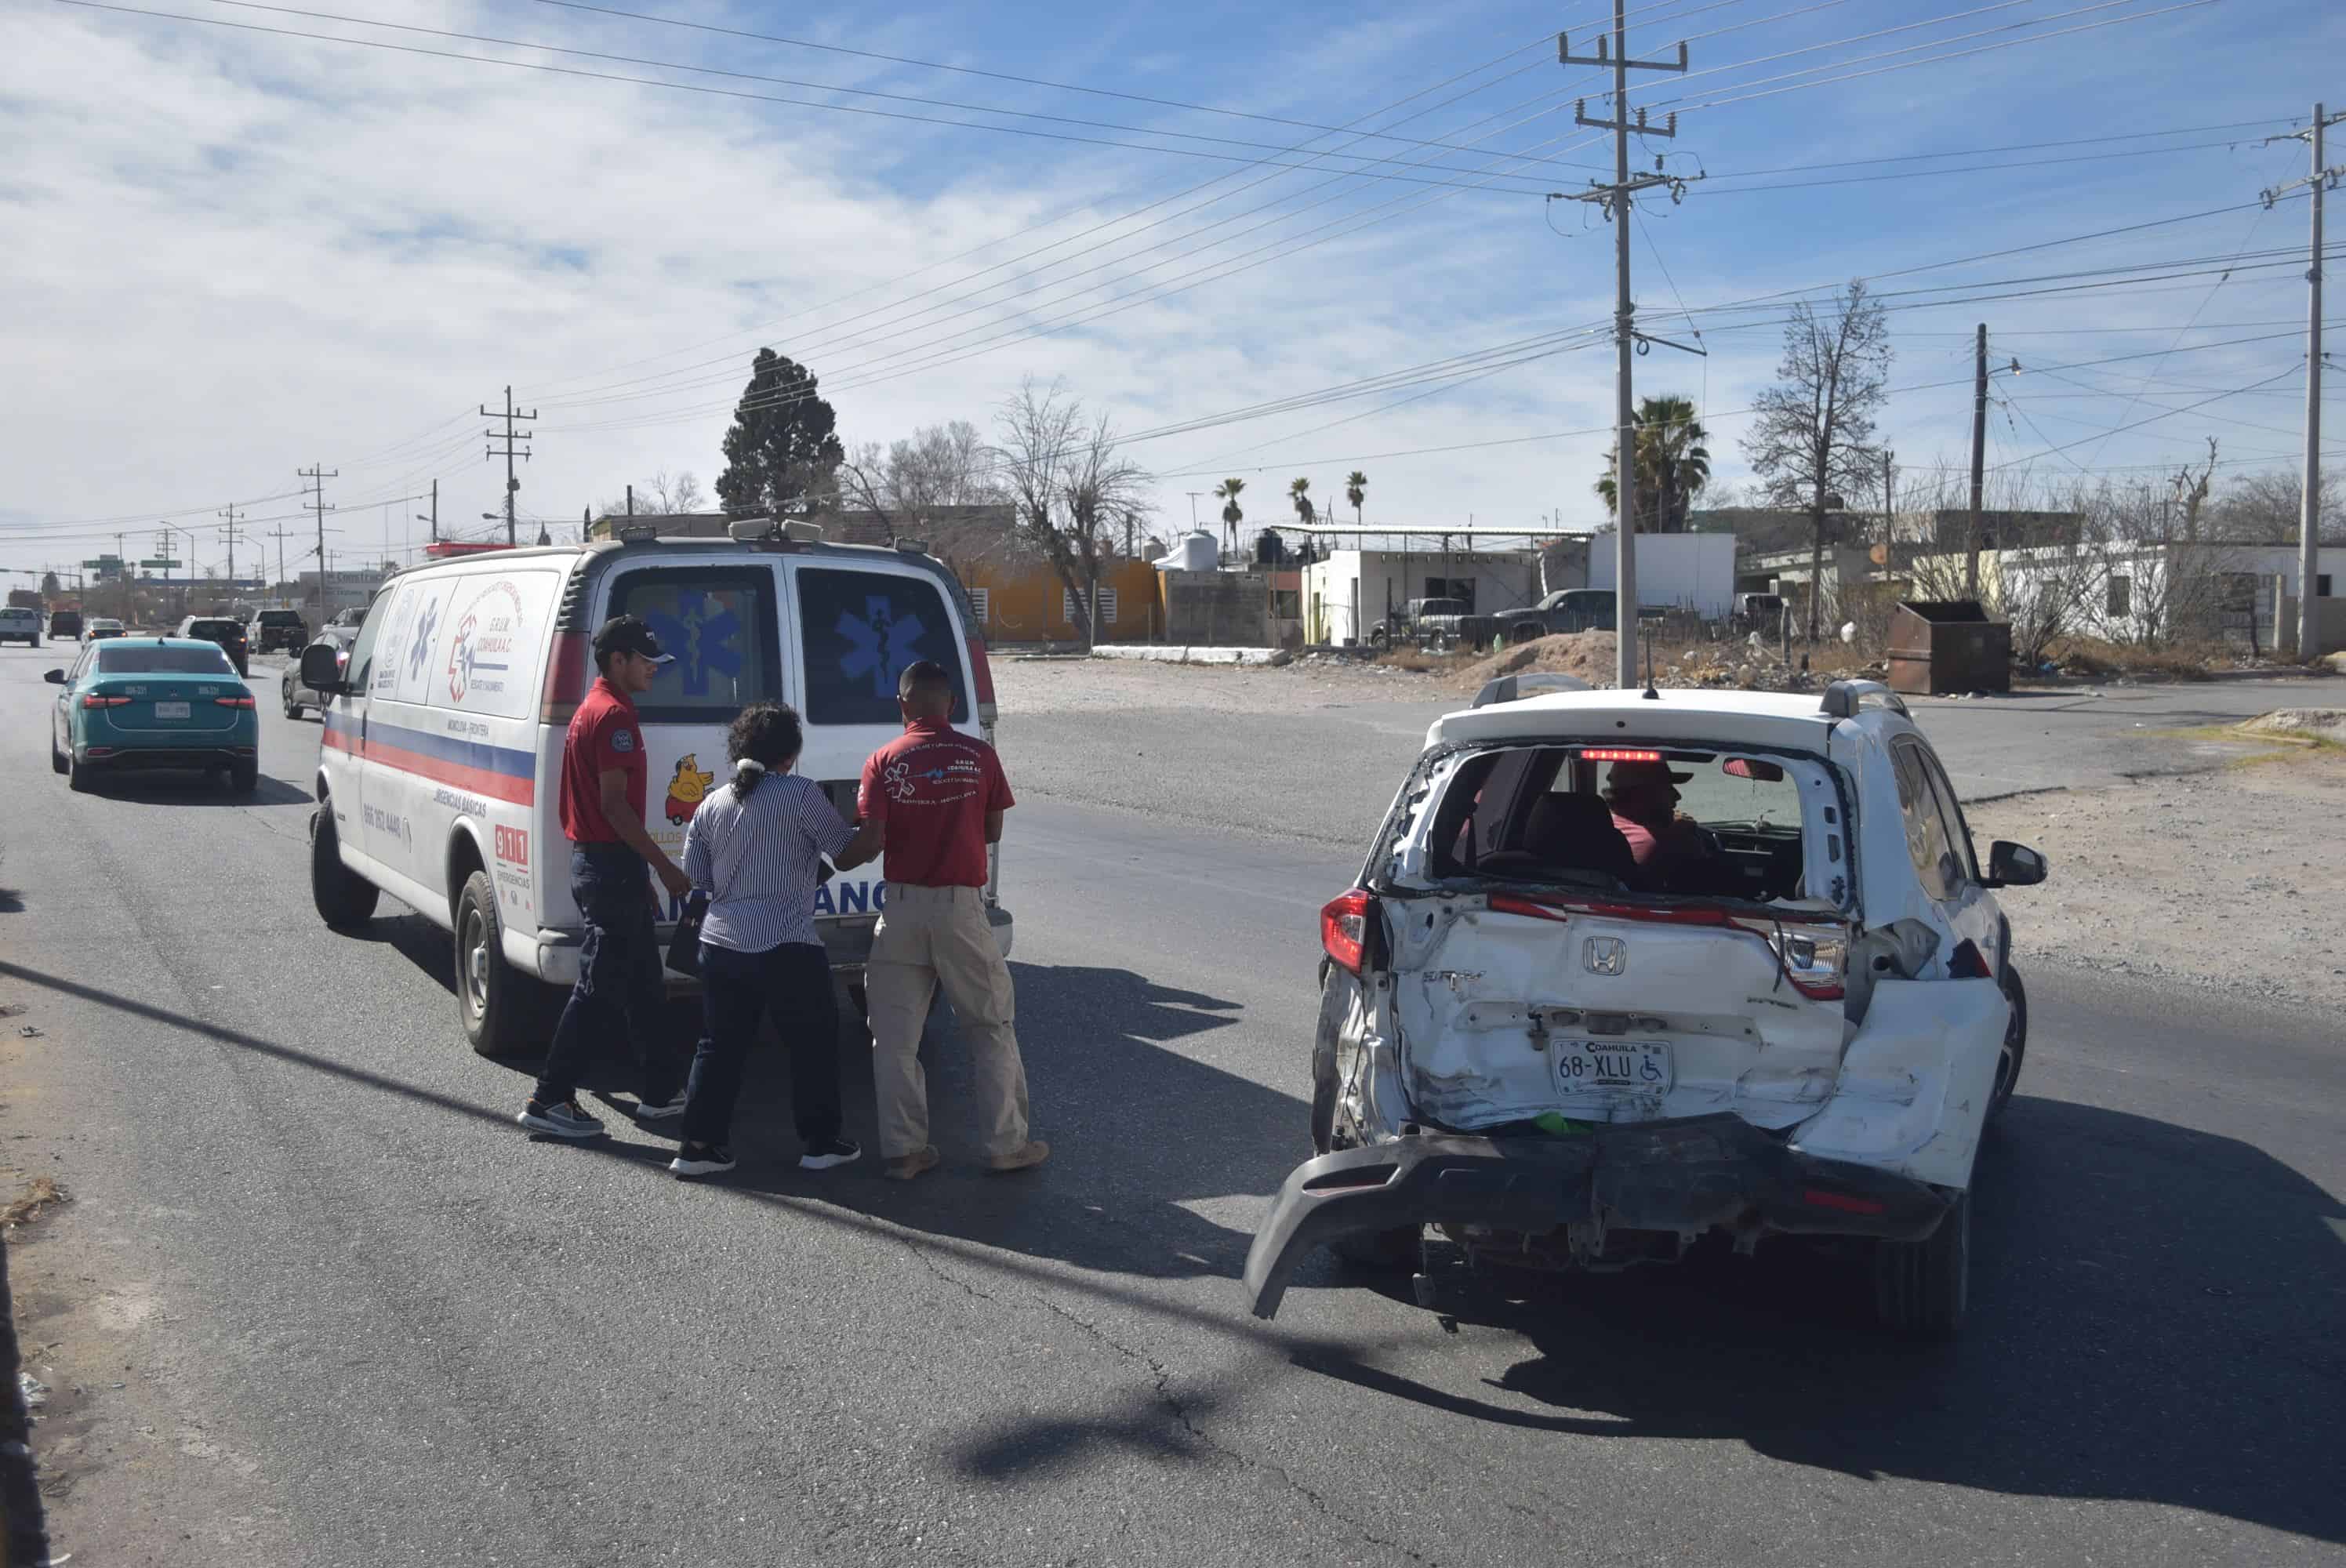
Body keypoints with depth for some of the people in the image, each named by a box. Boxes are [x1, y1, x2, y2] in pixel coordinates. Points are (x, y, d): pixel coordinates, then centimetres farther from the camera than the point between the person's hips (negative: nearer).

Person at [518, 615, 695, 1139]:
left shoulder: (595, 710, 18)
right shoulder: (614, 714, -15)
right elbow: (614, 804, -20)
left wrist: (647, 869, 24)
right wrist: (664, 865, -17)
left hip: (598, 863, 11)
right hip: (612, 865, -11)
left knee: (644, 987, 15)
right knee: (599, 989, -5)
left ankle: (660, 1094, 22)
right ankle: (549, 1100, 1)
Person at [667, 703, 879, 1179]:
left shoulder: (711, 806, 10)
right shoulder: (802, 794, -7)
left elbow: (696, 877, 15)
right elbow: (847, 853, -2)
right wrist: (880, 834, 14)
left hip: (721, 942, 5)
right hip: (786, 947, -5)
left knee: (719, 1045, 14)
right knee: (813, 1042, 10)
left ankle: (700, 1144, 13)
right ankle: (821, 1143, 16)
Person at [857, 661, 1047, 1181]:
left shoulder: (885, 761, -3)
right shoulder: (979, 756, -2)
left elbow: (873, 838, -10)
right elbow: (993, 832, 5)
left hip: (903, 906, 0)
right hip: (961, 905, 0)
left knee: (895, 1036, 11)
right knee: (993, 1027, 12)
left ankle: (904, 1149, 13)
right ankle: (1006, 1143, 14)